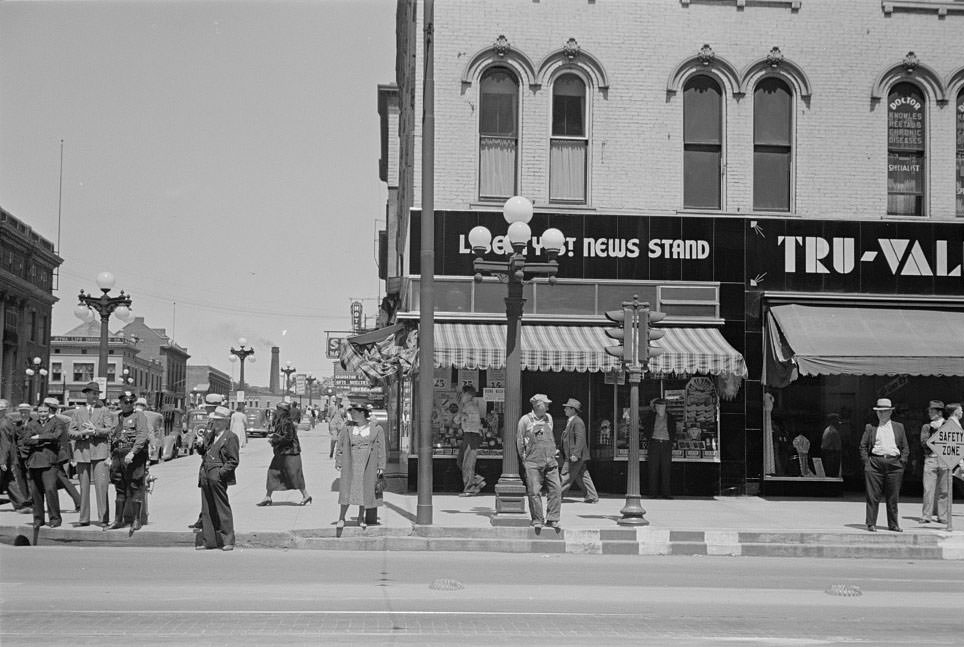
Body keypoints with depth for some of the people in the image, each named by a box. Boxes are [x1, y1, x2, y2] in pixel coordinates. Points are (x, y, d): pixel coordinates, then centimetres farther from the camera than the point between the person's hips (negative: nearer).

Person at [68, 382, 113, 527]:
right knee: (83, 486, 5)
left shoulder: (104, 410, 9)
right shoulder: (78, 411, 14)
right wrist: (82, 433, -10)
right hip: (82, 452, 2)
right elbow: (70, 431, 8)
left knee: (101, 485, -9)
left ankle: (103, 518, -7)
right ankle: (84, 519, 11)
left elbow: (110, 430, 1)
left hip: (99, 451, -2)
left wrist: (95, 430, -14)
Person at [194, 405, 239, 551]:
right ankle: (208, 540, 15)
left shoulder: (230, 437, -6)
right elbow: (202, 453, 24)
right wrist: (200, 445, 2)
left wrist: (220, 473, -17)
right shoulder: (210, 434, 16)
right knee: (207, 510, 9)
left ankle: (227, 541, 4)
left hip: (218, 478, -7)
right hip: (205, 476, 7)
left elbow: (233, 461, -9)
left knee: (222, 509, -2)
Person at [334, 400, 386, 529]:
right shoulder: (347, 429, 3)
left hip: (368, 466, 0)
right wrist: (338, 463, 2)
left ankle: (361, 519, 18)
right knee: (346, 490, -2)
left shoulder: (376, 429, -1)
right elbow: (340, 446, 7)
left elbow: (381, 449, 1)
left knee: (365, 491, 6)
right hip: (350, 464, 0)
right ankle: (341, 518, 6)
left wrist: (381, 466, -2)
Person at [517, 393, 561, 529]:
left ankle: (552, 519, 4)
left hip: (551, 462, 4)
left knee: (556, 489, -3)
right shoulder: (525, 420, -1)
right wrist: (524, 459, 5)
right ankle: (537, 520, 5)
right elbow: (520, 441, 5)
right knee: (534, 492, -5)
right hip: (533, 462, -4)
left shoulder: (549, 418, 14)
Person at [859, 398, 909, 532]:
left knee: (893, 497, 4)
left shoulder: (898, 427, 15)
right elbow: (863, 446, 10)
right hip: (875, 463, -1)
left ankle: (893, 524, 12)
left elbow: (905, 448, 15)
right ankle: (871, 524, 2)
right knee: (873, 496, -3)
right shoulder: (870, 428, 11)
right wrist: (866, 462, -2)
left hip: (894, 464, 1)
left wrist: (902, 461, 3)